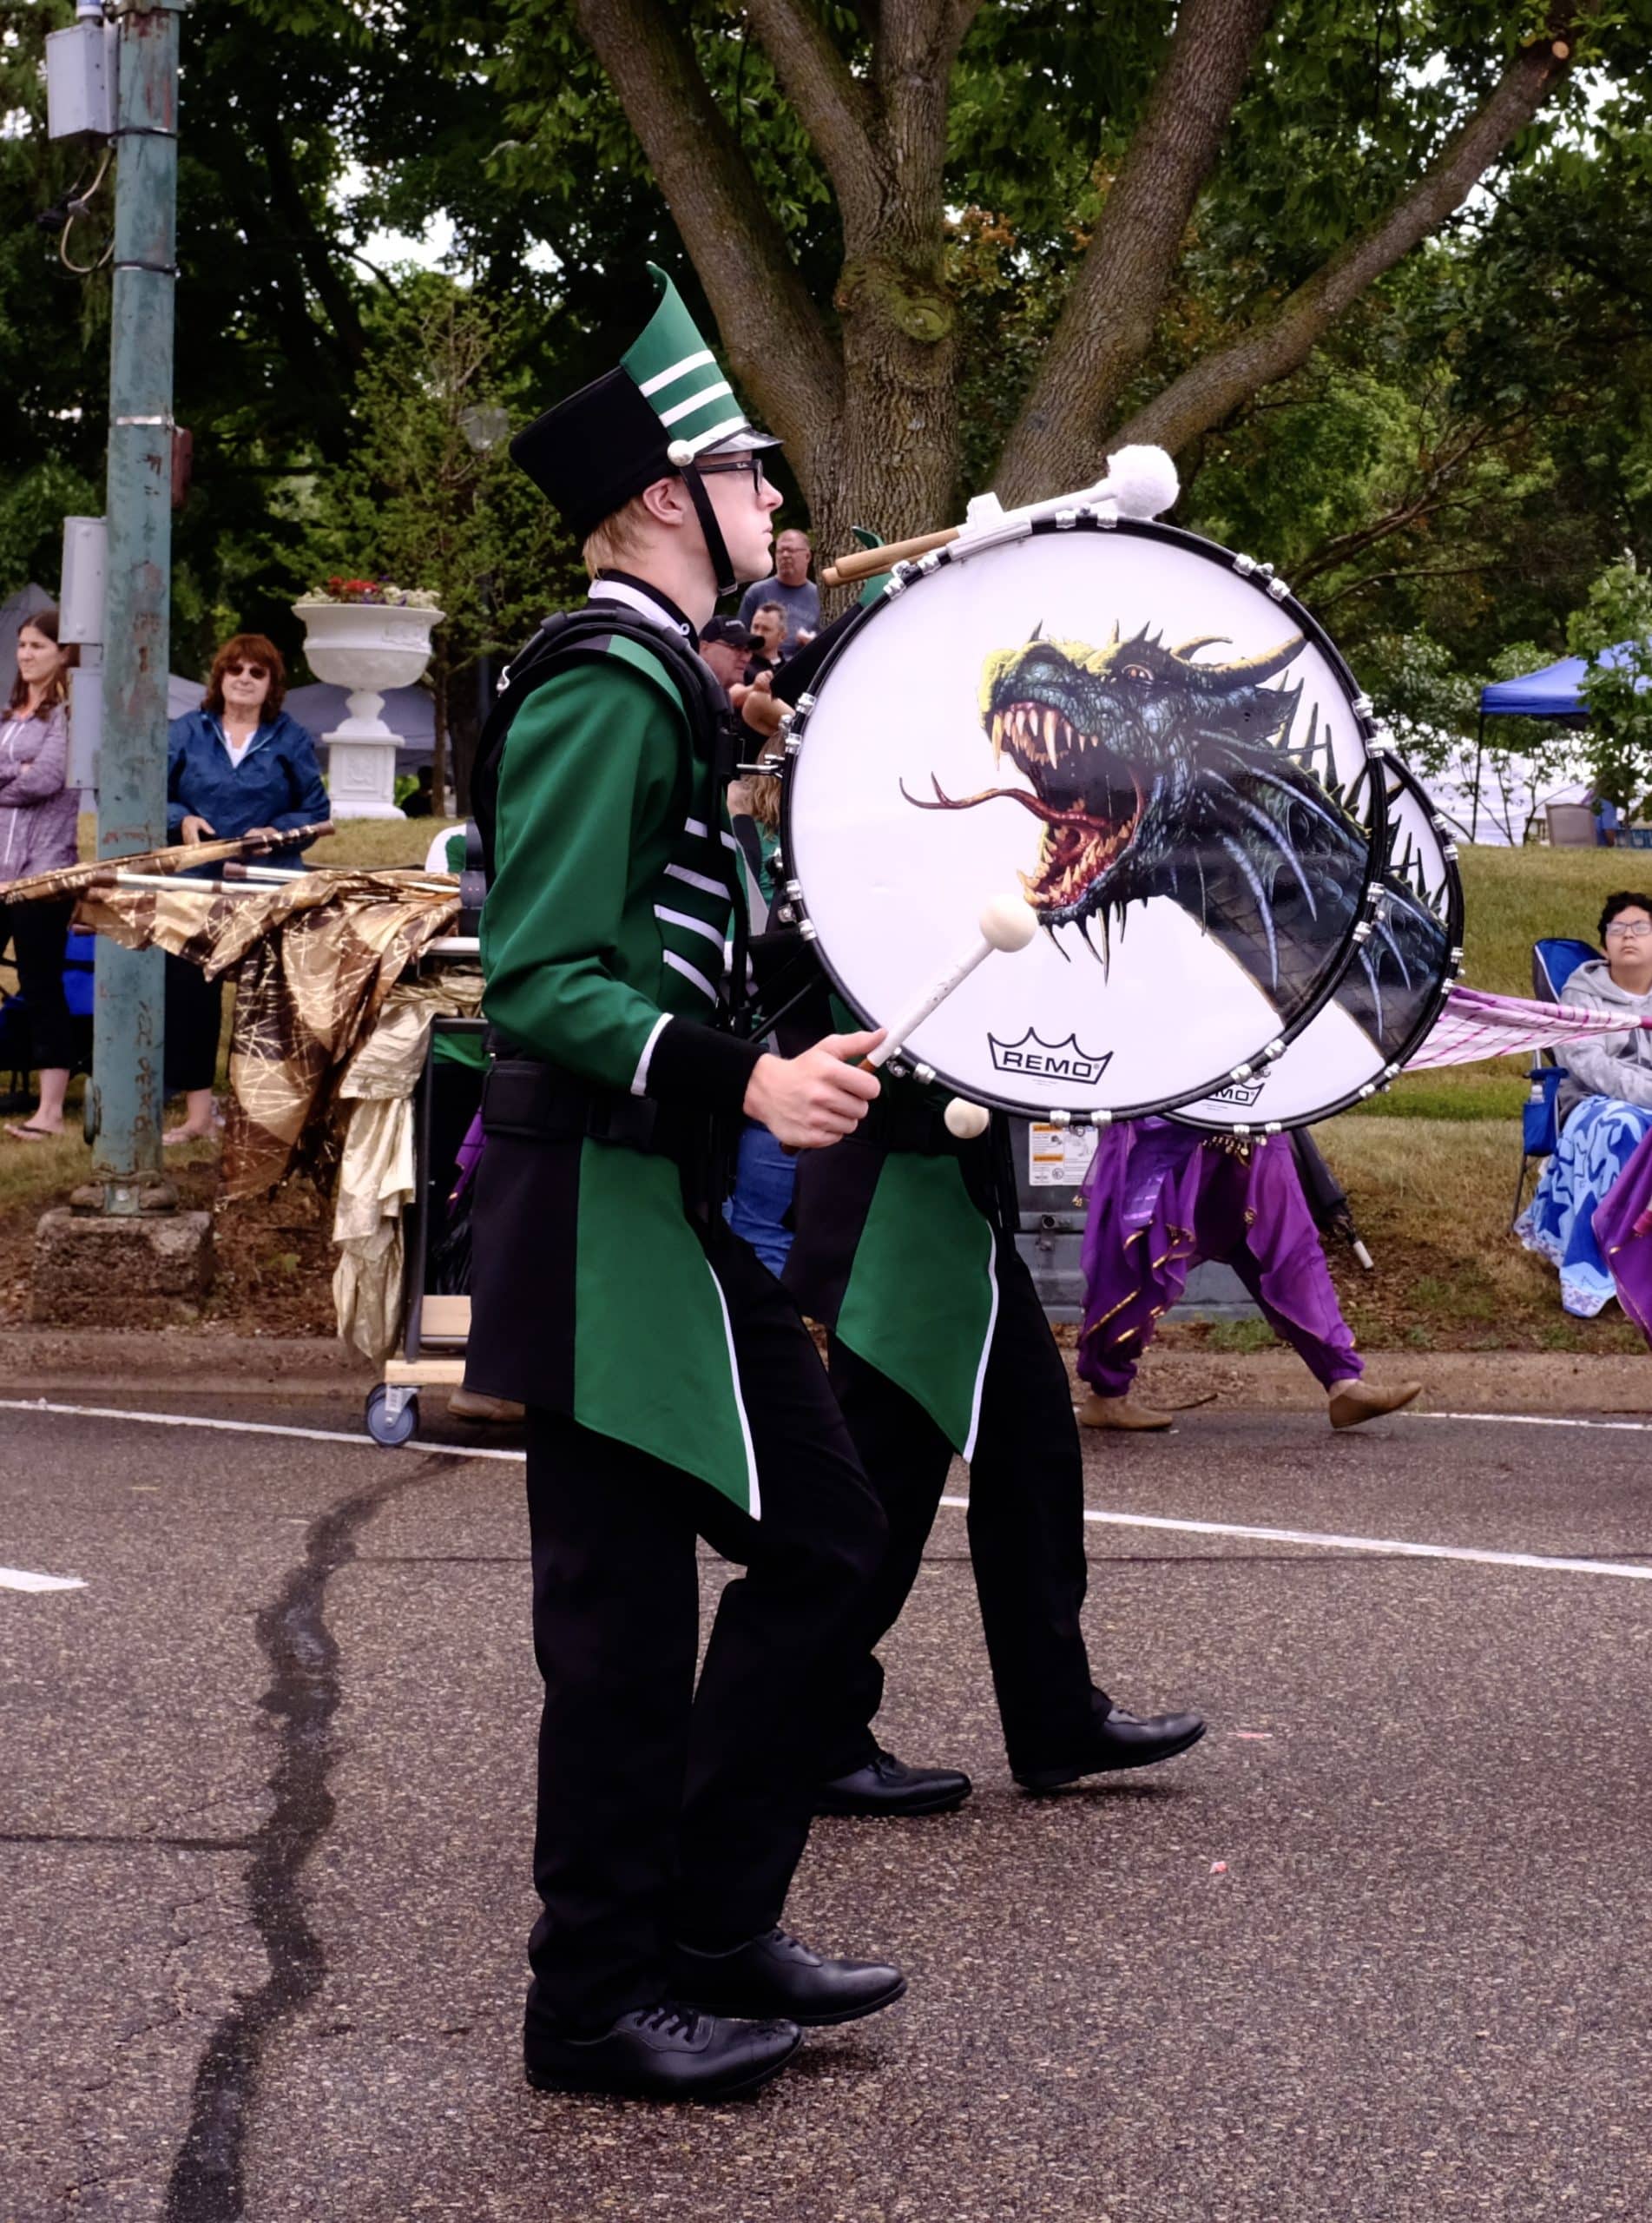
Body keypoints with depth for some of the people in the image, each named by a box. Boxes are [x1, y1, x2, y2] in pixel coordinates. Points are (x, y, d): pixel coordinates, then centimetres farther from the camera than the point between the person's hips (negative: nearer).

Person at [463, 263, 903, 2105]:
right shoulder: (607, 688, -15)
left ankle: (710, 1931, 22)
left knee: (822, 1541, 13)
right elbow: (539, 981, -22)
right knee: (627, 1607, -2)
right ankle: (601, 2000, 9)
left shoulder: (658, 681, 16)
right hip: (607, 1208, -10)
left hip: (676, 1203, 10)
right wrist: (746, 1083, -31)